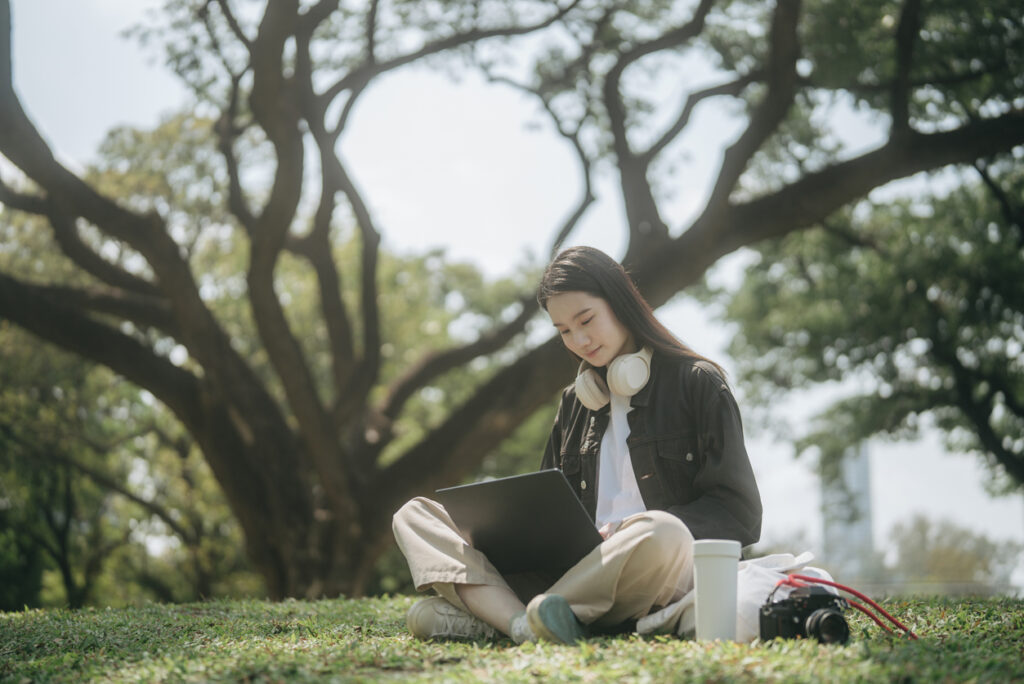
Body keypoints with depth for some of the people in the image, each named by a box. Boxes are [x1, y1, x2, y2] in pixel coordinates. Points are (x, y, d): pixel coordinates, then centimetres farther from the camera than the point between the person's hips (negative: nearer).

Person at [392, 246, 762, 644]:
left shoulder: (697, 383, 7)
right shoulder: (576, 401, 23)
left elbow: (739, 511, -1)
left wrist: (635, 534, -16)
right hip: (576, 572, 5)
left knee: (661, 534, -41)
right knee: (415, 516, -7)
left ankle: (483, 615, -35)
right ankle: (522, 625, -37)